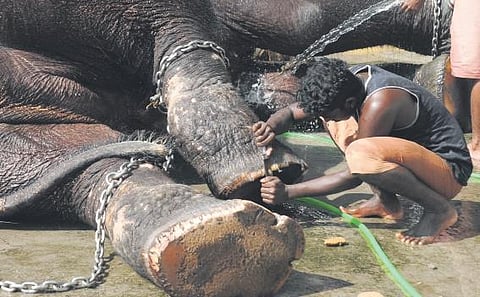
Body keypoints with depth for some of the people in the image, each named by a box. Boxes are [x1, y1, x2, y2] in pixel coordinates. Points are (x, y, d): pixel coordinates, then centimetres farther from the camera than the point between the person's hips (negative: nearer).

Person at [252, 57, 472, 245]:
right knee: (335, 120, 5)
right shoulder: (346, 83, -5)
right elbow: (292, 111, 6)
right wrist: (270, 127, -17)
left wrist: (289, 192, -22)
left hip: (450, 171, -8)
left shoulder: (381, 102, -29)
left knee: (360, 154, -36)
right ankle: (385, 202, 6)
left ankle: (439, 210, -13)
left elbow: (354, 177, -25)